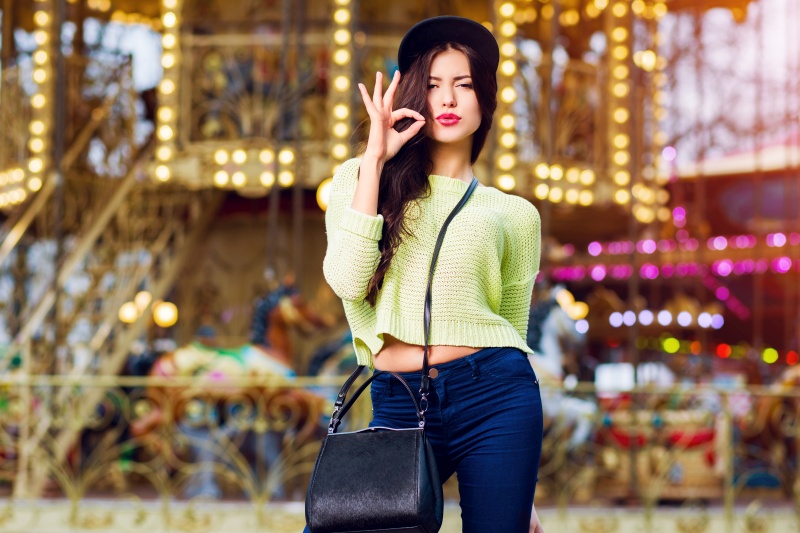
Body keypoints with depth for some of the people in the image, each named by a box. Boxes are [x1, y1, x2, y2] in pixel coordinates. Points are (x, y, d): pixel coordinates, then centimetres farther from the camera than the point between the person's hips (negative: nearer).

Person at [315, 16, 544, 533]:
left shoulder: (514, 214, 13)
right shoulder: (359, 178, 12)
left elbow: (513, 333, 14)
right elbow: (347, 280, -7)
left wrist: (526, 489, 12)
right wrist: (376, 159, -5)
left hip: (494, 394, 1)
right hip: (399, 405, 0)